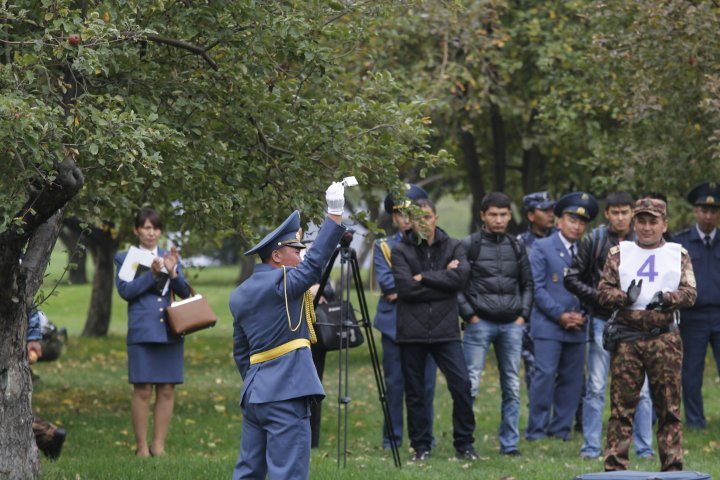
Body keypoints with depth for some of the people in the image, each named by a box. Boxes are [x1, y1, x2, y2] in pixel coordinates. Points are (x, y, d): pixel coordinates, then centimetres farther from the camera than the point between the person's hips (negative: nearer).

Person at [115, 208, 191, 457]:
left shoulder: (170, 257, 15)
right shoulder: (125, 258, 6)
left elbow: (185, 292, 8)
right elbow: (125, 290, -8)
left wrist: (172, 272, -10)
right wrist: (152, 274, -18)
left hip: (170, 331, 3)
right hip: (142, 331, -3)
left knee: (167, 390, 2)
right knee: (142, 390, -5)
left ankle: (159, 445, 8)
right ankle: (141, 446, 2)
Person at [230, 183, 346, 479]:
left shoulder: (239, 295, 15)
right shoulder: (281, 282, -10)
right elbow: (315, 262, -22)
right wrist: (335, 214, -22)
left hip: (253, 394, 9)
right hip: (286, 394, -9)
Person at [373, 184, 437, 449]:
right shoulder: (383, 246, 10)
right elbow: (386, 281, -6)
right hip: (394, 323, 0)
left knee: (425, 384, 1)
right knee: (394, 383, 2)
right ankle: (392, 438, 8)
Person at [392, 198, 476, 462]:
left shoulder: (453, 247, 8)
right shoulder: (401, 250, 3)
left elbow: (460, 277, -10)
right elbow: (405, 287, -11)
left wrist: (423, 277, -10)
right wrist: (443, 278, -7)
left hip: (445, 330, 0)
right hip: (412, 331, 0)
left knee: (461, 384, -9)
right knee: (415, 392, 5)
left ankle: (464, 444, 3)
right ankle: (421, 447, 16)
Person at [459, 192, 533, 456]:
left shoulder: (516, 247, 12)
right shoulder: (469, 246, -1)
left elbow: (527, 284, 19)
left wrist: (523, 314, 7)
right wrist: (470, 315, -8)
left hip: (512, 325, 4)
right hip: (480, 324, -4)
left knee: (512, 387, 6)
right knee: (470, 384, -9)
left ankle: (509, 444, 12)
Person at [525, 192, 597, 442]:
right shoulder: (542, 247, 2)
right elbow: (537, 288, -5)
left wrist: (583, 315, 0)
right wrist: (560, 315, -12)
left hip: (577, 327, 5)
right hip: (548, 325, -5)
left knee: (572, 378, 3)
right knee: (545, 374, -11)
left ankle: (560, 428, 10)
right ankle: (536, 430, -7)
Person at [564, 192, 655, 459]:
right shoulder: (594, 241, 2)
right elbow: (571, 279, 4)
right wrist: (598, 296, -8)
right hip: (603, 322, 0)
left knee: (641, 387, 1)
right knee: (596, 388, 2)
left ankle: (644, 447, 8)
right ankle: (591, 447, 8)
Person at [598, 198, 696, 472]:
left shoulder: (678, 254, 11)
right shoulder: (619, 253, 11)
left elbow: (690, 294, 3)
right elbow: (603, 292, 6)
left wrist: (666, 298, -16)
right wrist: (626, 297, -14)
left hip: (664, 339, 0)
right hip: (627, 338, 0)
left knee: (669, 409, 2)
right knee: (621, 408, -1)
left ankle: (672, 468, 7)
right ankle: (614, 467, 1)